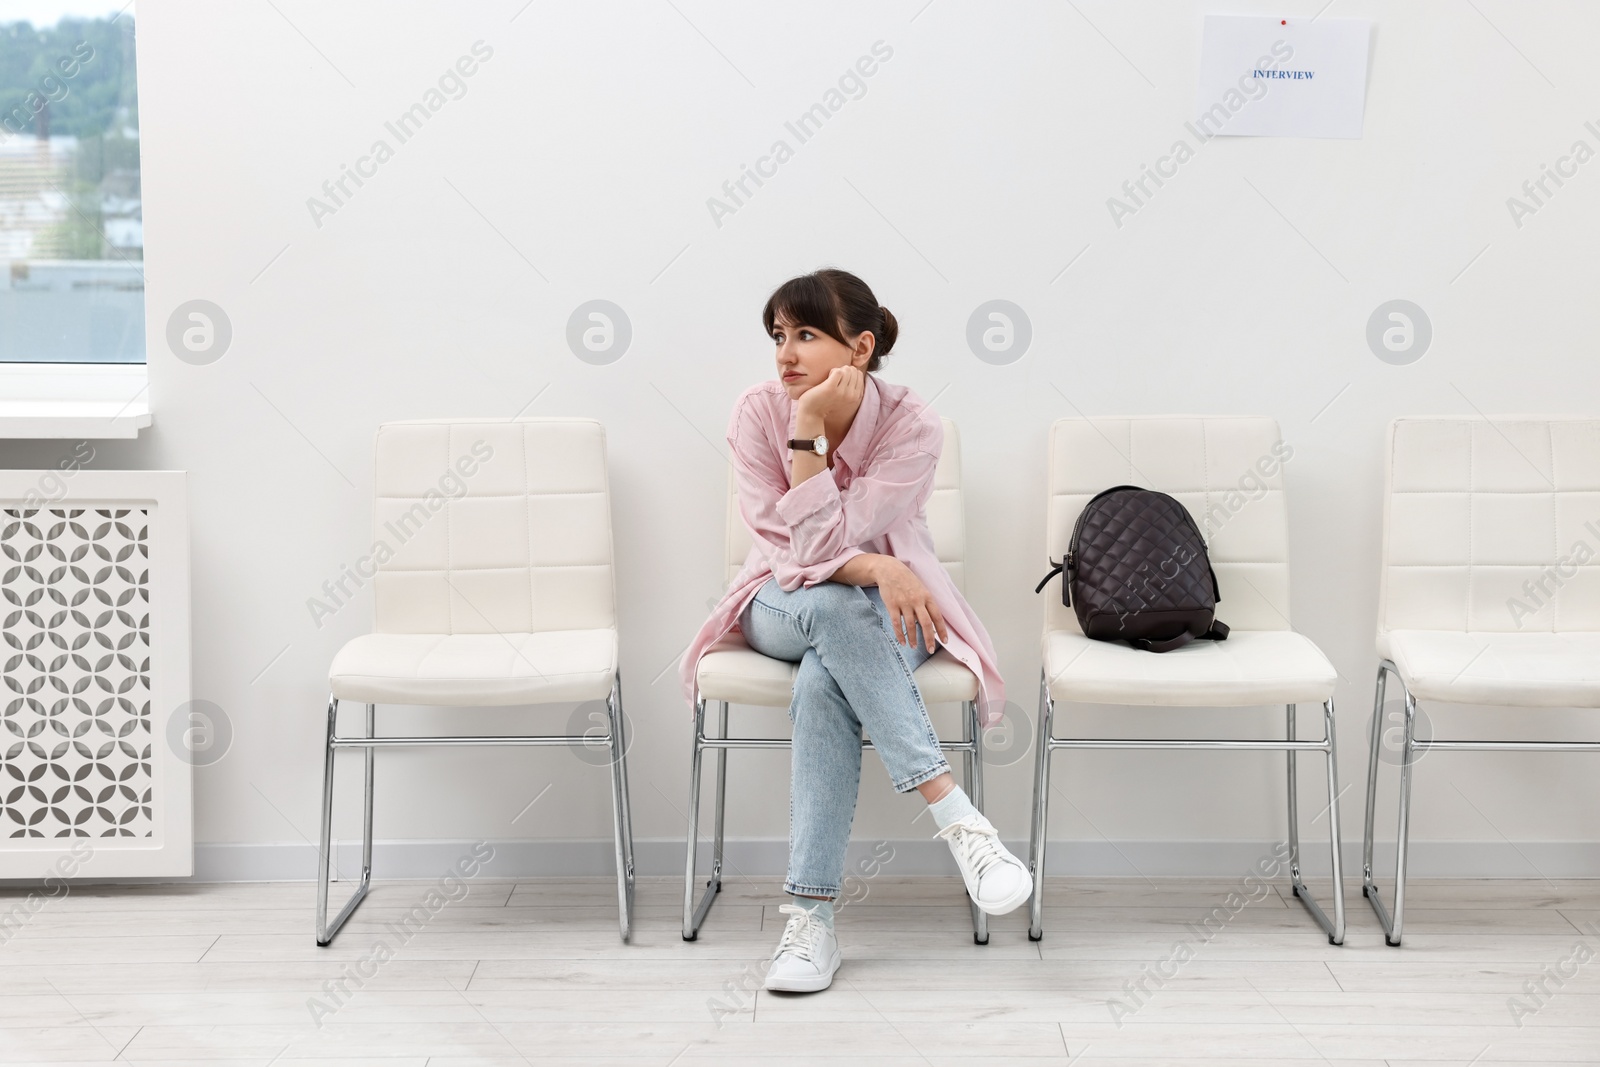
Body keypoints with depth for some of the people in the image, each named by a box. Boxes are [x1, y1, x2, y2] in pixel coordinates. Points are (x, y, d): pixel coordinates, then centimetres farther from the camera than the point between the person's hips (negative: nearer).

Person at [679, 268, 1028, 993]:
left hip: (885, 610, -1)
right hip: (784, 606, 1)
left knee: (822, 683, -37)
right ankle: (956, 818, -40)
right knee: (836, 606, -38)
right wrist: (874, 567, -32)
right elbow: (792, 552, -16)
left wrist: (809, 434, -30)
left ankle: (812, 917, -35)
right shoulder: (757, 412, -14)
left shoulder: (911, 426, -19)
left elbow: (826, 540, -25)